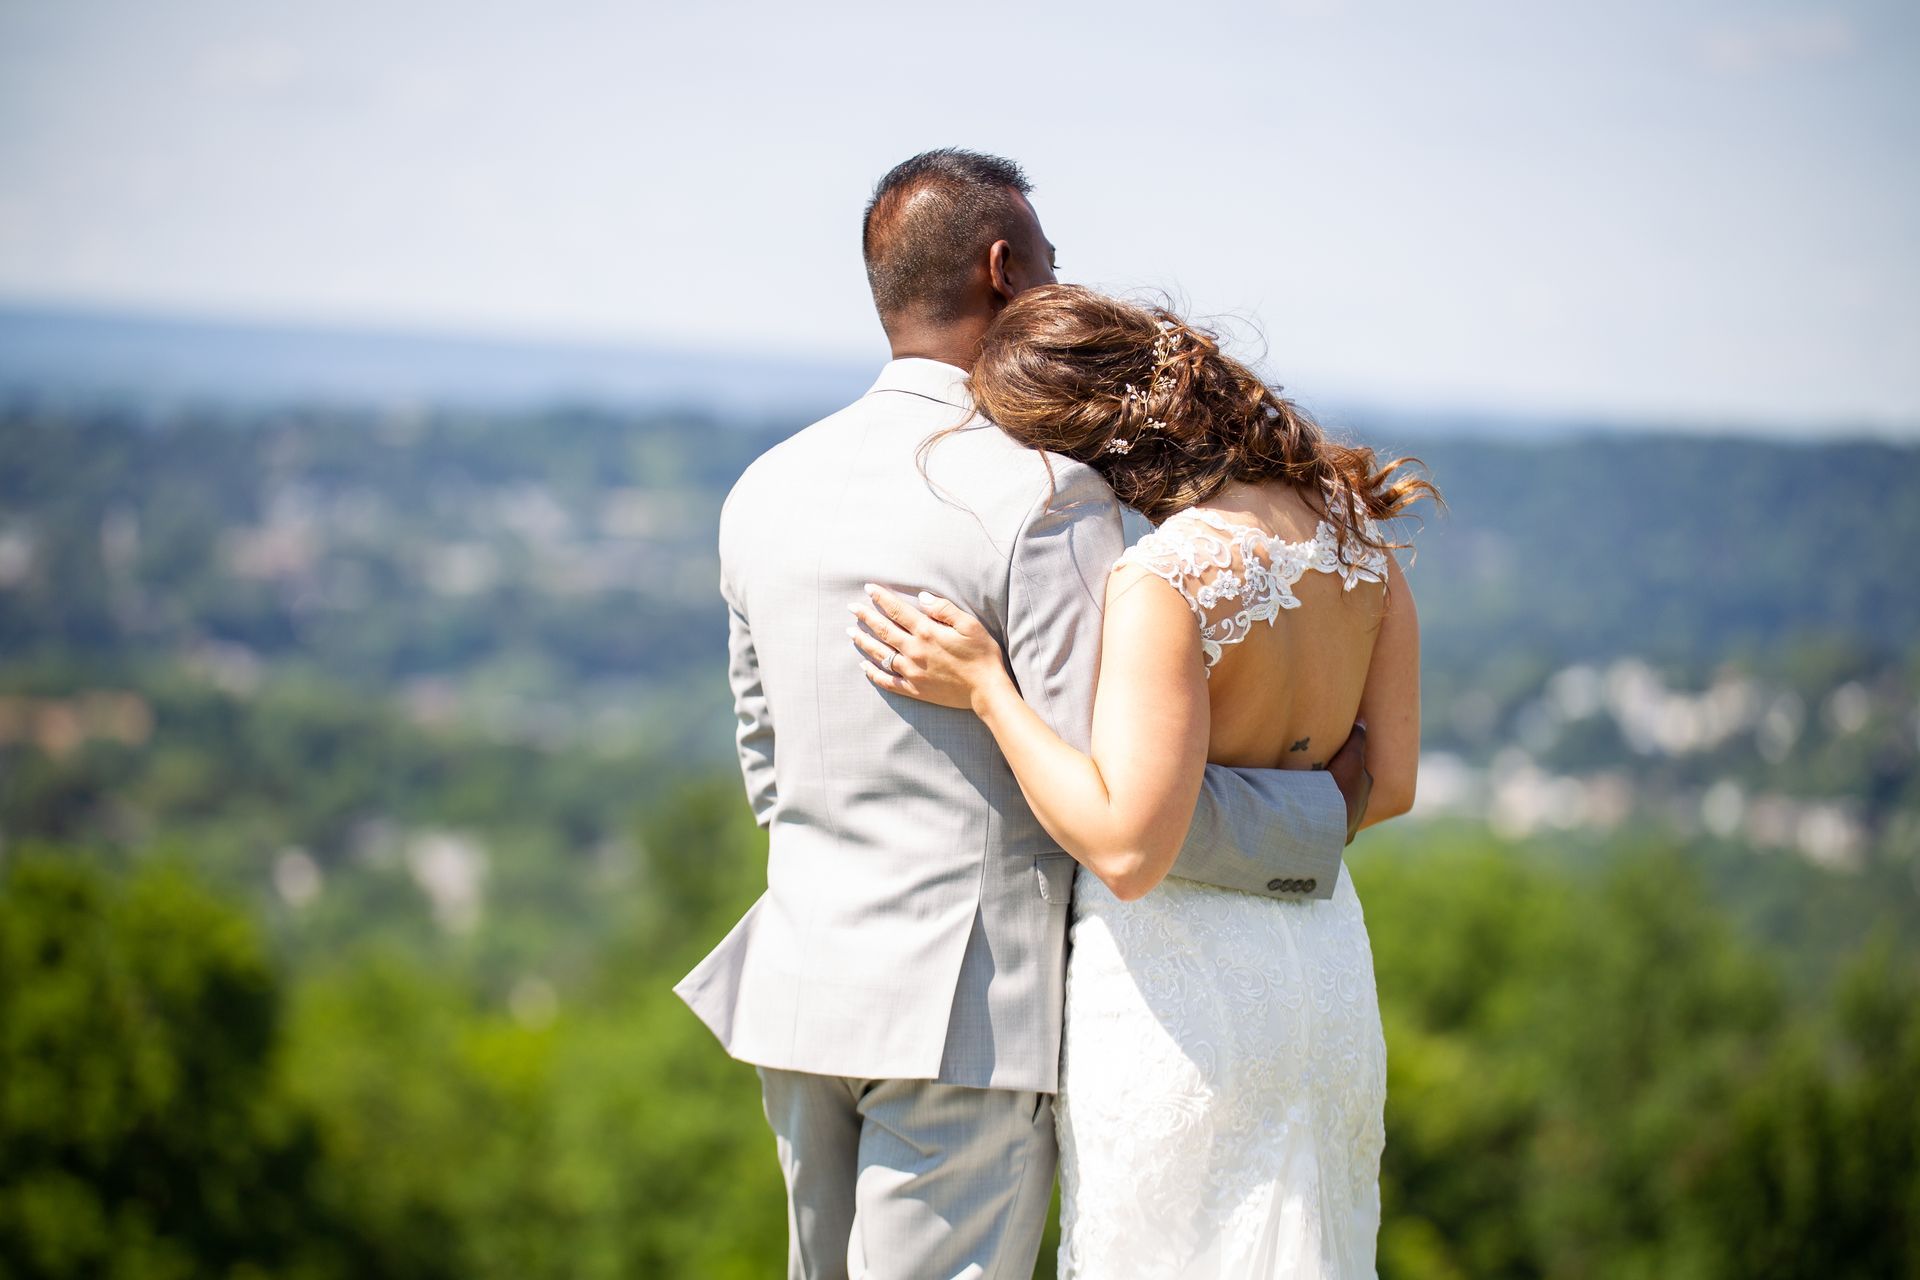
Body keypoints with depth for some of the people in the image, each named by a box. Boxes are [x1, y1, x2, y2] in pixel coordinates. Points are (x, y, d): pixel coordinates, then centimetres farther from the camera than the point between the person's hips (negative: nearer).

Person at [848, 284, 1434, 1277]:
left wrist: (984, 688, -18)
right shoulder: (1346, 522, 1)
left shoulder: (1163, 582, -23)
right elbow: (1390, 782, 6)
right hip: (1328, 960, 7)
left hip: (1175, 984, -7)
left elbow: (1129, 849, -24)